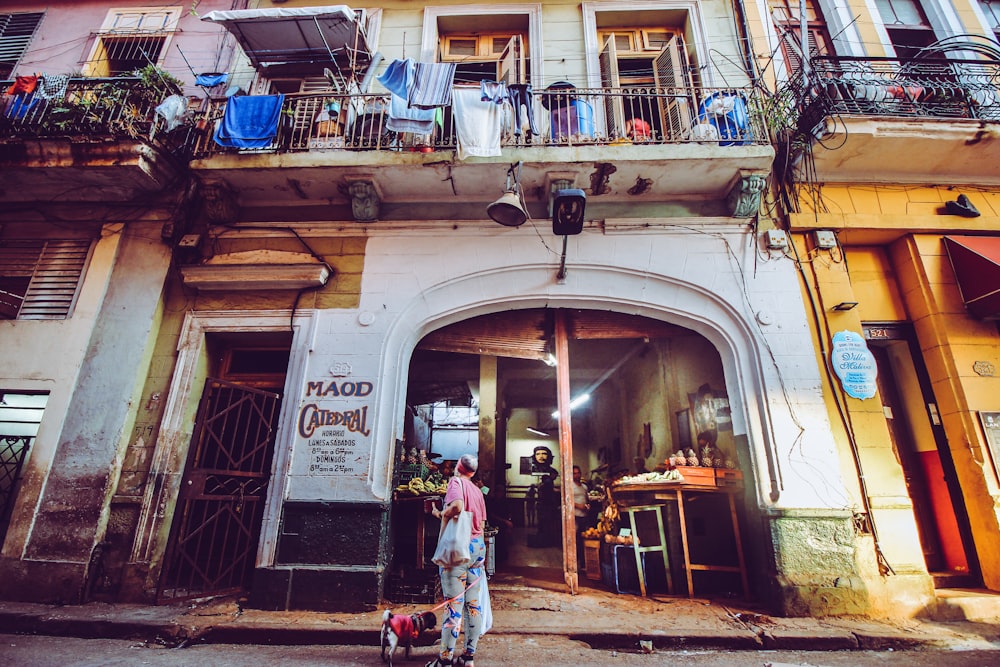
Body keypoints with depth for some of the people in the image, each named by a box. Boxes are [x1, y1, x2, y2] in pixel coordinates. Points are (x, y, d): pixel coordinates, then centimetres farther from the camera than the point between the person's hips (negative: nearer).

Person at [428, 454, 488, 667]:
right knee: (473, 602, 10)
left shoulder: (456, 481, -7)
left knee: (454, 603, -2)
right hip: (478, 546, 7)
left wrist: (439, 514, -11)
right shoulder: (477, 490, 13)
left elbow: (457, 506, -27)